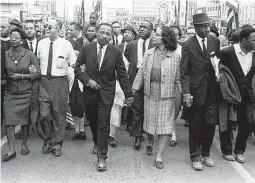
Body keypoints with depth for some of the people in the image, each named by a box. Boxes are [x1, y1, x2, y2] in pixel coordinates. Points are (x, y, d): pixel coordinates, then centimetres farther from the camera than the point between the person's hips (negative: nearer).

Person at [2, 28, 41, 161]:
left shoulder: (29, 55, -5)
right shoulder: (5, 54, 0)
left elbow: (38, 73, -4)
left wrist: (22, 76, -13)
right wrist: (7, 76, -11)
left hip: (25, 93, -1)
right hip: (10, 93, 1)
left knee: (25, 120, 8)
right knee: (9, 121, -4)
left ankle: (24, 144, 28)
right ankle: (11, 150, 3)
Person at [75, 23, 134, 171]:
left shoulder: (116, 52, -4)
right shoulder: (86, 49, -1)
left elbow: (122, 75, -1)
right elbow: (78, 68, 2)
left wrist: (129, 94, -1)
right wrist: (87, 80, -14)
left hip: (106, 93, -2)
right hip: (89, 91, 2)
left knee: (104, 125, -4)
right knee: (92, 121, 18)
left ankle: (102, 157, 4)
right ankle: (97, 143, 45)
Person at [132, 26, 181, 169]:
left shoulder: (175, 56, -6)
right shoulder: (149, 53, 4)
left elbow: (178, 77, -5)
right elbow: (141, 72, 6)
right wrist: (134, 88, 2)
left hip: (167, 94, -3)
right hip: (150, 93, 3)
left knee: (165, 125, 0)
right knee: (150, 121, 15)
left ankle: (159, 156, 8)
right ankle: (150, 143, 43)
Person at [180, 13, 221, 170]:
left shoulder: (215, 41, 3)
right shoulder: (188, 45, -6)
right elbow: (184, 72, -8)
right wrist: (186, 93, -16)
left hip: (213, 90, 3)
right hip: (196, 91, -2)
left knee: (211, 123, 7)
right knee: (195, 126, 7)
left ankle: (206, 153, 27)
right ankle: (195, 156, 24)